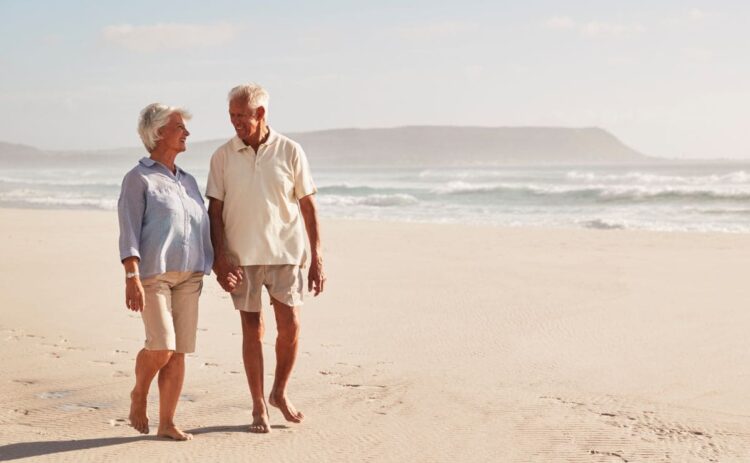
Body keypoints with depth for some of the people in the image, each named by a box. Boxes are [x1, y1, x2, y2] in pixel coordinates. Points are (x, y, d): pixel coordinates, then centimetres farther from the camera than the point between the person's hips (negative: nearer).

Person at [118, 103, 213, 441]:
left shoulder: (188, 181, 17)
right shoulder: (138, 178, -2)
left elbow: (203, 229, 19)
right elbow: (129, 231, -10)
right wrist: (132, 277, -20)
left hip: (189, 276, 6)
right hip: (153, 273, -6)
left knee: (179, 352, 2)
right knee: (161, 346, -16)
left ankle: (167, 423, 8)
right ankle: (138, 394, 12)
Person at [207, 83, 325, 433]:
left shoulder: (290, 152, -1)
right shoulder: (223, 157, 1)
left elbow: (308, 206, 2)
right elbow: (214, 212, 2)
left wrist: (317, 257, -1)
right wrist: (219, 260, -7)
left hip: (285, 253, 0)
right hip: (241, 256, 0)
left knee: (290, 325, -4)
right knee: (251, 330, 4)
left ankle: (279, 392, 20)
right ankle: (259, 406, 15)